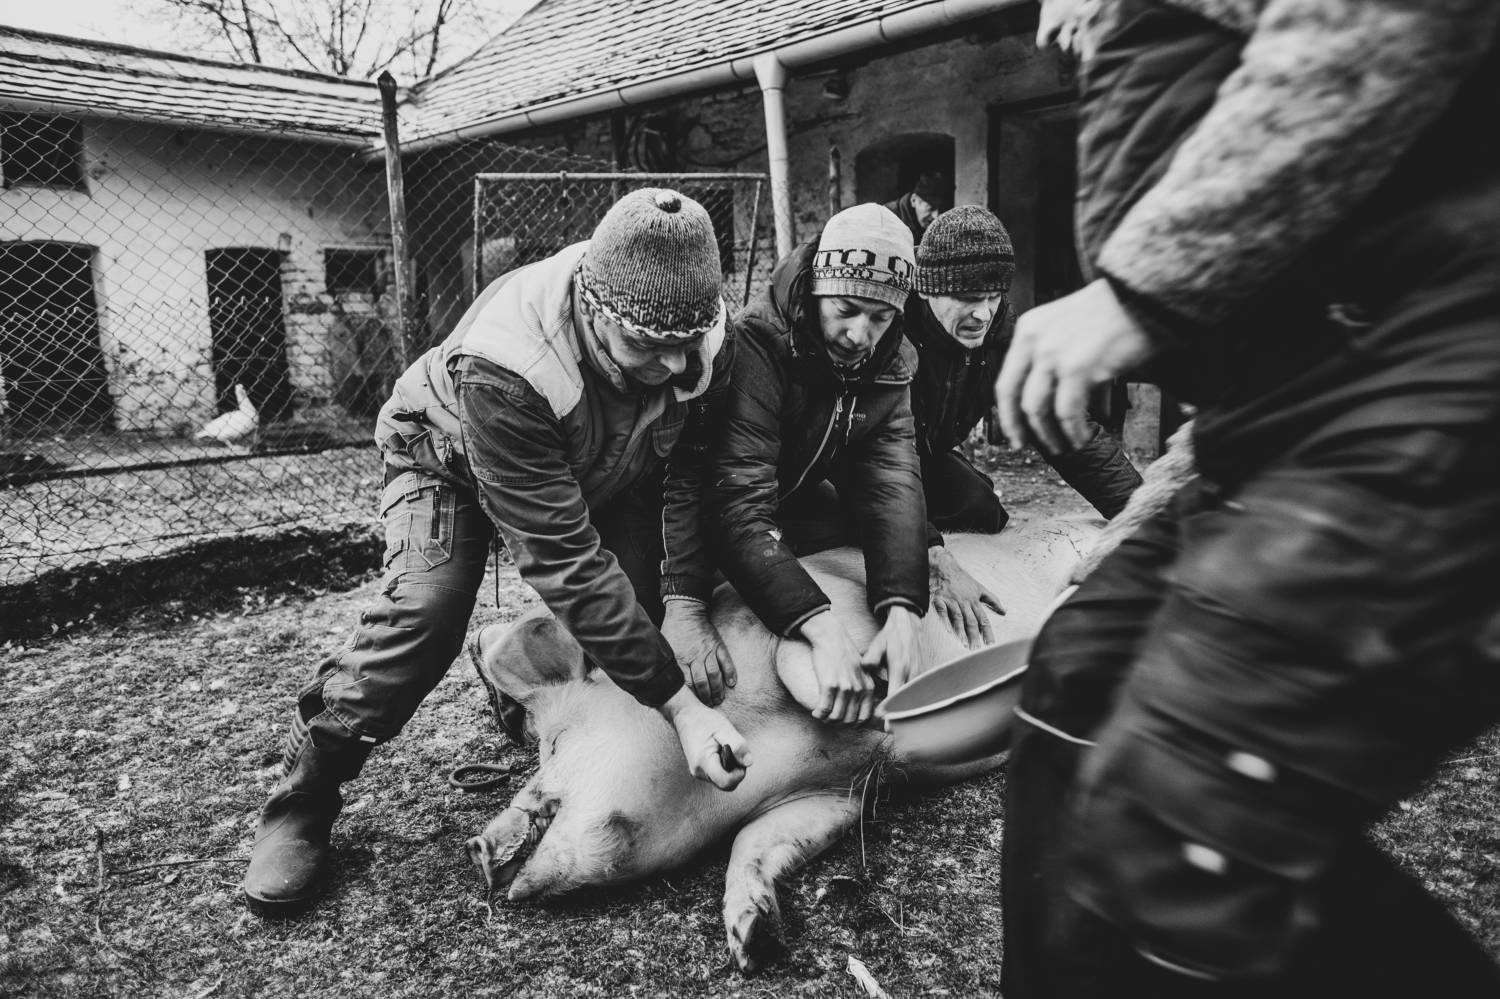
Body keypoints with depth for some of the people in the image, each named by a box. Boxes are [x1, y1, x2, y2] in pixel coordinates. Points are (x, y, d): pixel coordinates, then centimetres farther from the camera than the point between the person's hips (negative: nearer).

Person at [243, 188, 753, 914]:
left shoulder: (699, 339, -30)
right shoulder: (500, 369, -45)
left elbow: (692, 468, -17)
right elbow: (563, 560, -44)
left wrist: (684, 598, -31)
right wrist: (678, 703, -44)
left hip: (602, 468, 5)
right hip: (450, 454, -4)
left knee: (638, 605, -14)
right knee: (426, 611, -27)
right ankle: (302, 799, -7)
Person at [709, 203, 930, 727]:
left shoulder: (892, 363, -10)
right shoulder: (758, 343, -31)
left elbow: (892, 480, -22)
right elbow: (740, 502, -40)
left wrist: (902, 611, -39)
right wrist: (823, 631, -52)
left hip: (802, 505, 6)